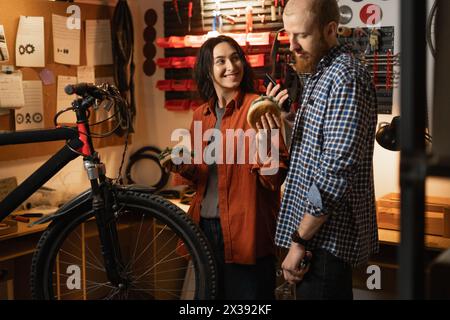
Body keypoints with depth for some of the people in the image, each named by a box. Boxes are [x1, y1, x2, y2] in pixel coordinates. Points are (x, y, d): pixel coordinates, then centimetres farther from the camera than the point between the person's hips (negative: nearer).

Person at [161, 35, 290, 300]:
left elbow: (274, 180, -15)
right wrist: (183, 167, -2)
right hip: (205, 227, 6)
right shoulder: (201, 115, 8)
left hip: (246, 232, -6)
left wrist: (265, 144, -32)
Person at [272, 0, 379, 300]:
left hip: (327, 236, -9)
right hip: (313, 228, 9)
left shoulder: (346, 78, -18)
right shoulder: (319, 73, 13)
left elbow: (335, 174, -24)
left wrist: (299, 240, -19)